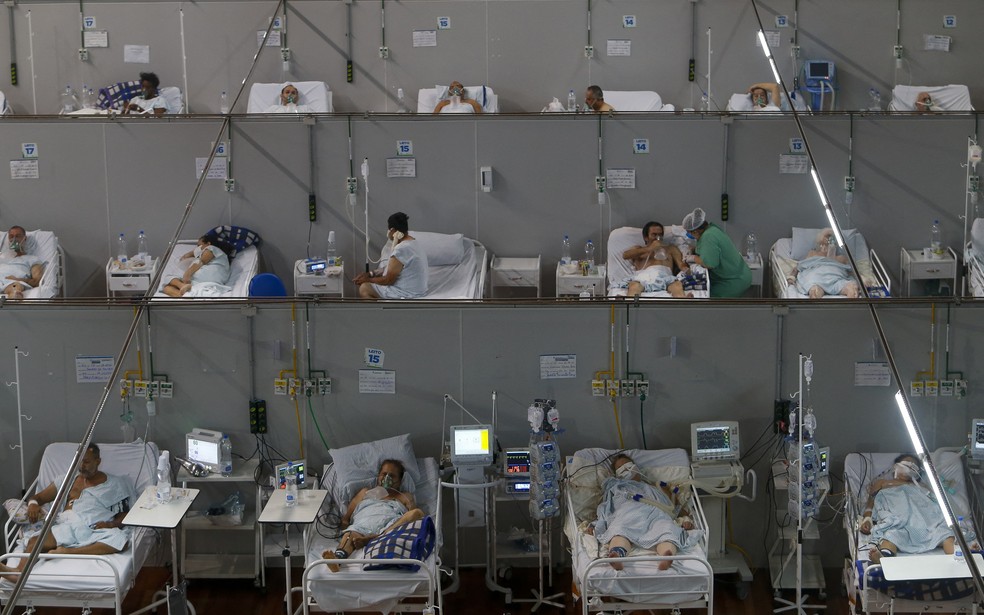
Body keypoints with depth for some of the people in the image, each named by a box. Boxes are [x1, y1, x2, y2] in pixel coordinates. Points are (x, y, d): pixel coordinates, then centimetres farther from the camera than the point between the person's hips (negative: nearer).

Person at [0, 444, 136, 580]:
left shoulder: (114, 483, 18)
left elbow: (126, 513, 12)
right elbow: (38, 497, 26)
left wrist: (111, 524, -11)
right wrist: (33, 503, 1)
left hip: (96, 529, -2)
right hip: (67, 526, 2)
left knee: (121, 539, -39)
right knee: (36, 540, -32)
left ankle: (67, 551, -46)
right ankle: (19, 572, -60)